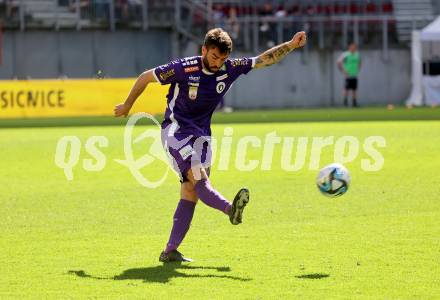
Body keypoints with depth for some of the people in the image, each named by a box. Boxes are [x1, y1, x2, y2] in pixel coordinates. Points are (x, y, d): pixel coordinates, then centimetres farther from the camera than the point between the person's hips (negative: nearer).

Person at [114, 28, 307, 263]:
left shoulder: (229, 69, -3)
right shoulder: (184, 69, -16)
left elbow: (265, 59, 2)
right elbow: (145, 77, -4)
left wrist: (291, 45, -11)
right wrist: (127, 105, 7)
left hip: (201, 136, 6)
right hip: (175, 131, -6)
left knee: (190, 193, -3)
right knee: (198, 177, -27)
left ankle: (170, 250, -2)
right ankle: (230, 209, -50)